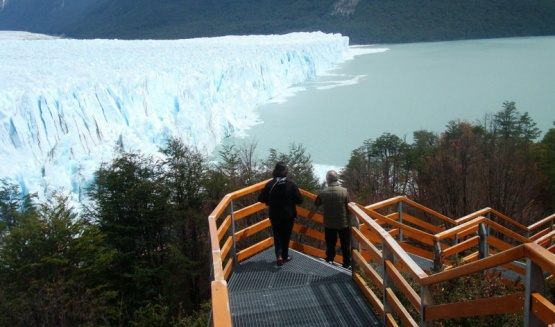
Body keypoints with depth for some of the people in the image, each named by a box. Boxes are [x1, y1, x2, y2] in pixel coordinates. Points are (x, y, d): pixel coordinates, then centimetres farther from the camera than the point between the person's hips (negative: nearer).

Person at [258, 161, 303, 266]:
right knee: (286, 236, 17)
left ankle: (279, 255, -3)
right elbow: (299, 200, -11)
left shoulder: (270, 184, -12)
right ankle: (285, 256, 25)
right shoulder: (291, 184, -14)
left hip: (274, 215, 1)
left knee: (277, 235, 14)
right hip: (288, 215, -1)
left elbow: (261, 198, -6)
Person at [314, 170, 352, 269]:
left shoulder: (323, 192, -11)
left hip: (329, 223, 2)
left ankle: (329, 262, 23)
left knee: (330, 245, 16)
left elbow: (316, 204, 6)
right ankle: (347, 263, 20)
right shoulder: (344, 191, -17)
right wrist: (349, 218, 9)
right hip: (343, 223, -1)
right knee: (345, 245, 13)